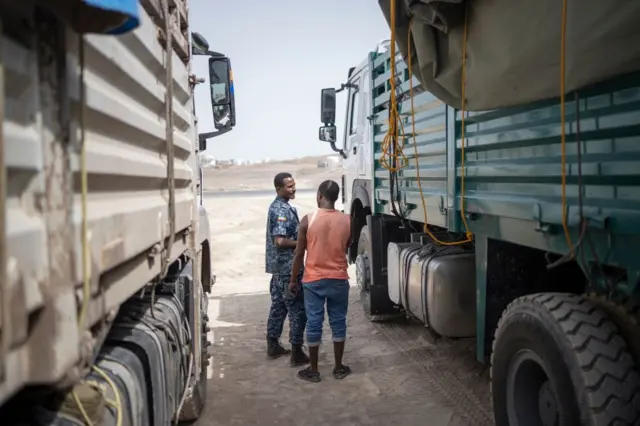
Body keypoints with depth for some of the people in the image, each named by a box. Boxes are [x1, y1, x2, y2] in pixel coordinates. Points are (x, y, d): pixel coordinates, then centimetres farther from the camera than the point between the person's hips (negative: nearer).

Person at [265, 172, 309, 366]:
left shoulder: (277, 206, 13)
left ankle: (273, 346, 26)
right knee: (297, 309, -3)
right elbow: (281, 241, -27)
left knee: (279, 305, 17)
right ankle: (297, 352, 3)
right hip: (288, 267, -10)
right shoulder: (283, 210, -19)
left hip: (279, 266, 10)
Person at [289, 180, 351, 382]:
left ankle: (313, 370, 15)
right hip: (339, 280, 2)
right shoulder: (347, 221, -4)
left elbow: (299, 254, -5)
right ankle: (339, 367, 22)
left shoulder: (308, 220, -10)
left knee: (314, 324, 7)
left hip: (313, 281, -2)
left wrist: (293, 280, 5)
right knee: (338, 322, 13)